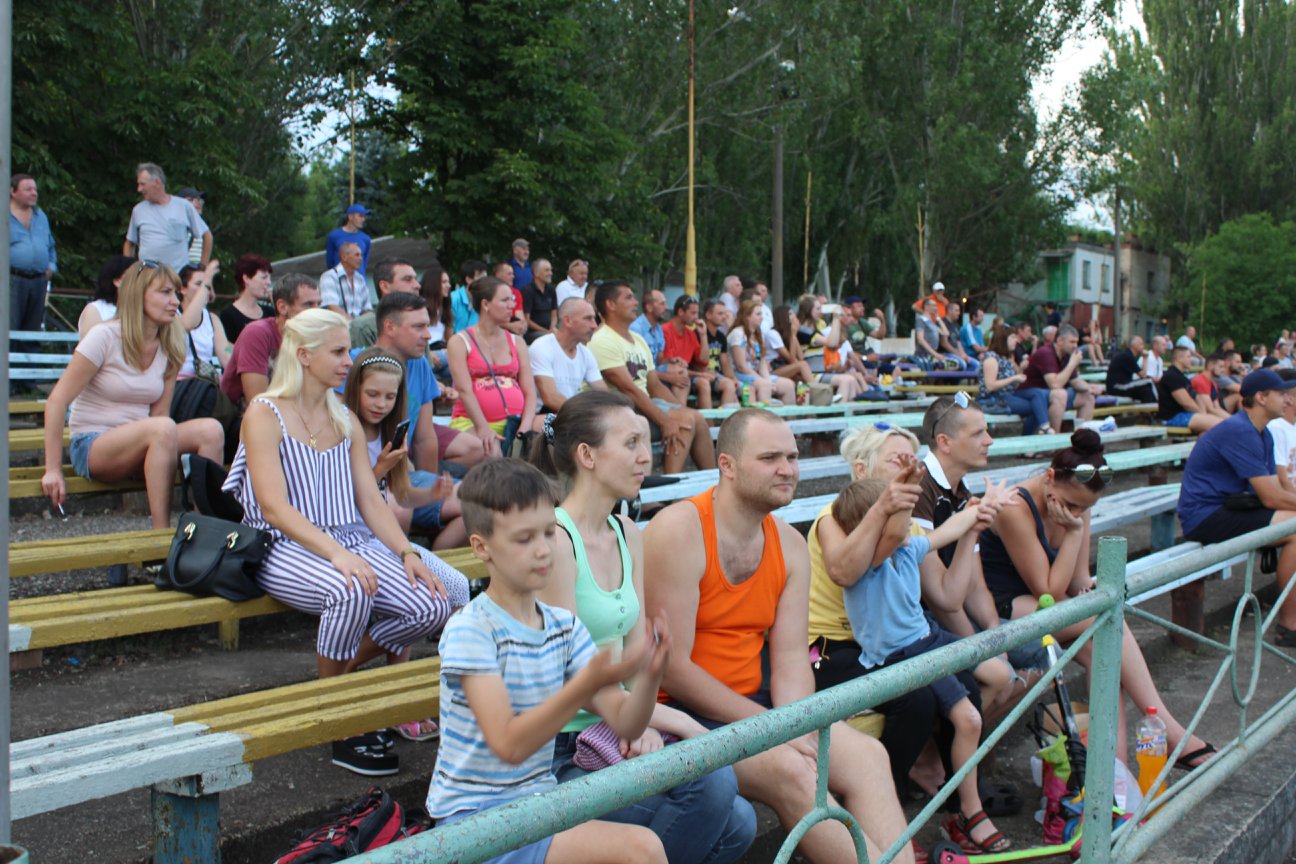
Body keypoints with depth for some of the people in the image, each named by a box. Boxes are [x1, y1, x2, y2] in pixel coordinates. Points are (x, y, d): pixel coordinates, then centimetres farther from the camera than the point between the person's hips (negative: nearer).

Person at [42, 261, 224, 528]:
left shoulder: (170, 349, 5)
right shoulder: (105, 337, -11)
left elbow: (158, 412, 4)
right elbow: (57, 401, -12)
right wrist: (53, 470, -15)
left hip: (139, 443, 5)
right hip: (92, 448, -5)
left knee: (210, 430, -23)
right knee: (163, 429, -36)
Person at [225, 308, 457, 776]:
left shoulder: (346, 420, 17)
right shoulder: (264, 415, -3)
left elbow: (370, 499, 11)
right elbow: (275, 508, -15)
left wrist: (406, 552, -6)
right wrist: (336, 554, -28)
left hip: (352, 541, 6)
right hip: (285, 547, -6)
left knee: (432, 606, -19)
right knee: (351, 594, -38)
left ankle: (345, 669, 9)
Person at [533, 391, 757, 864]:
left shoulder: (628, 536, 10)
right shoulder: (555, 538, -16)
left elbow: (638, 651, 7)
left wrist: (644, 723, -12)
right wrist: (671, 719, -14)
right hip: (559, 752, -7)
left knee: (736, 824, -12)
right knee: (711, 779, -25)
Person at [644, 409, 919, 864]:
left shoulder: (790, 545, 6)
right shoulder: (679, 530, -16)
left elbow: (791, 661, 1)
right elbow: (671, 669, -19)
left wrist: (798, 732, -18)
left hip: (753, 703, 7)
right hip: (682, 714, -7)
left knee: (866, 754, -9)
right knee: (787, 770, -27)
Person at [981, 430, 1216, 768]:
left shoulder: (1075, 503, 2)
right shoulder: (1016, 510, -23)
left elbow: (1078, 580, 6)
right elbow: (1049, 592, -20)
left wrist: (1089, 588, -17)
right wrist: (1074, 532, -20)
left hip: (1040, 606, 8)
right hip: (1006, 608, -7)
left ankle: (1116, 761, -23)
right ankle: (1168, 731, -18)